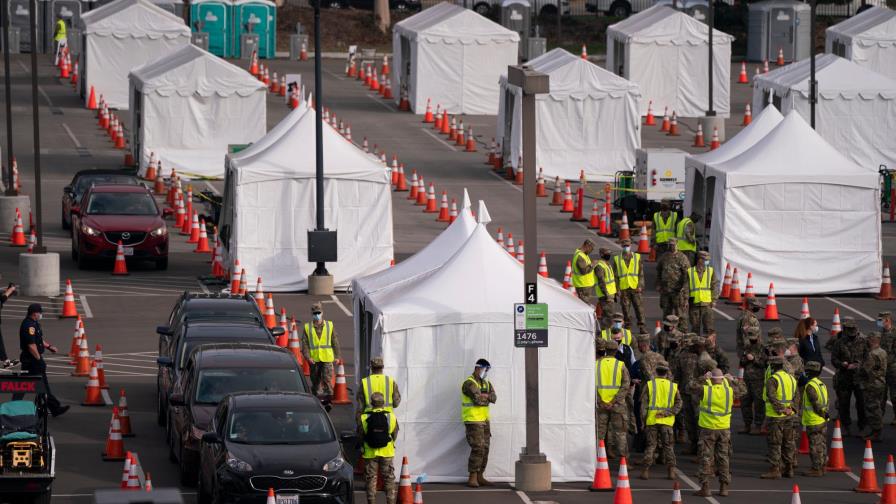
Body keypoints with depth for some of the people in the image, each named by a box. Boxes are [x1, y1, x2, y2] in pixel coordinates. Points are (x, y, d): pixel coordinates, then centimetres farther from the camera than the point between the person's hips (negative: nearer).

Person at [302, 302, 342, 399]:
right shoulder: (307, 327, 4)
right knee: (315, 381, 11)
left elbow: (335, 342, 8)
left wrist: (337, 356, 3)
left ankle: (328, 398, -9)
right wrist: (307, 357, -12)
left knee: (327, 379, -12)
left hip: (327, 359, -1)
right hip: (314, 360, 1)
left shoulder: (329, 325, 4)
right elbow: (305, 344, 1)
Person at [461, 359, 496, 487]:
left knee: (485, 449, 8)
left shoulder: (487, 384, 15)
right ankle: (472, 478, -12)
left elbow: (494, 398, -1)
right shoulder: (469, 383, -11)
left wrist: (483, 395, -18)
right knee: (477, 449, -14)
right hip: (473, 420, -8)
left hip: (484, 420, 8)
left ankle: (480, 477, 14)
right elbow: (477, 400, -22)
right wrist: (487, 398, -3)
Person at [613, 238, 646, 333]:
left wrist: (640, 286, -5)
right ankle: (628, 327, 9)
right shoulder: (617, 259, 7)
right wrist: (617, 289, 0)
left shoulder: (637, 257, 7)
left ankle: (641, 326, 2)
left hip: (635, 288, 0)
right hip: (623, 289, 0)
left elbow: (641, 273, 6)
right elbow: (615, 275, 7)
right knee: (625, 309, 2)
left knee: (639, 307, -3)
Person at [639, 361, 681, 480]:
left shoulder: (650, 384, -2)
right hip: (667, 422, 1)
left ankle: (646, 470, 1)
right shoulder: (673, 386, 2)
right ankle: (671, 471, 7)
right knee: (668, 446, 9)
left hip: (651, 421, -1)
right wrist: (666, 413, -8)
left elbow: (644, 404, -2)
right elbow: (678, 404, -3)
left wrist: (643, 421, 2)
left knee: (651, 445, 5)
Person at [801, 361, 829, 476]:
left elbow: (816, 403, -22)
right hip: (823, 421, 9)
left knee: (815, 446, -4)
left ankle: (816, 469, -3)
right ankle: (822, 467, 22)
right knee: (822, 444, 15)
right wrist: (824, 413, 14)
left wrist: (822, 414, -13)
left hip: (814, 422, -9)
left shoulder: (810, 386, -17)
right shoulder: (822, 384, 12)